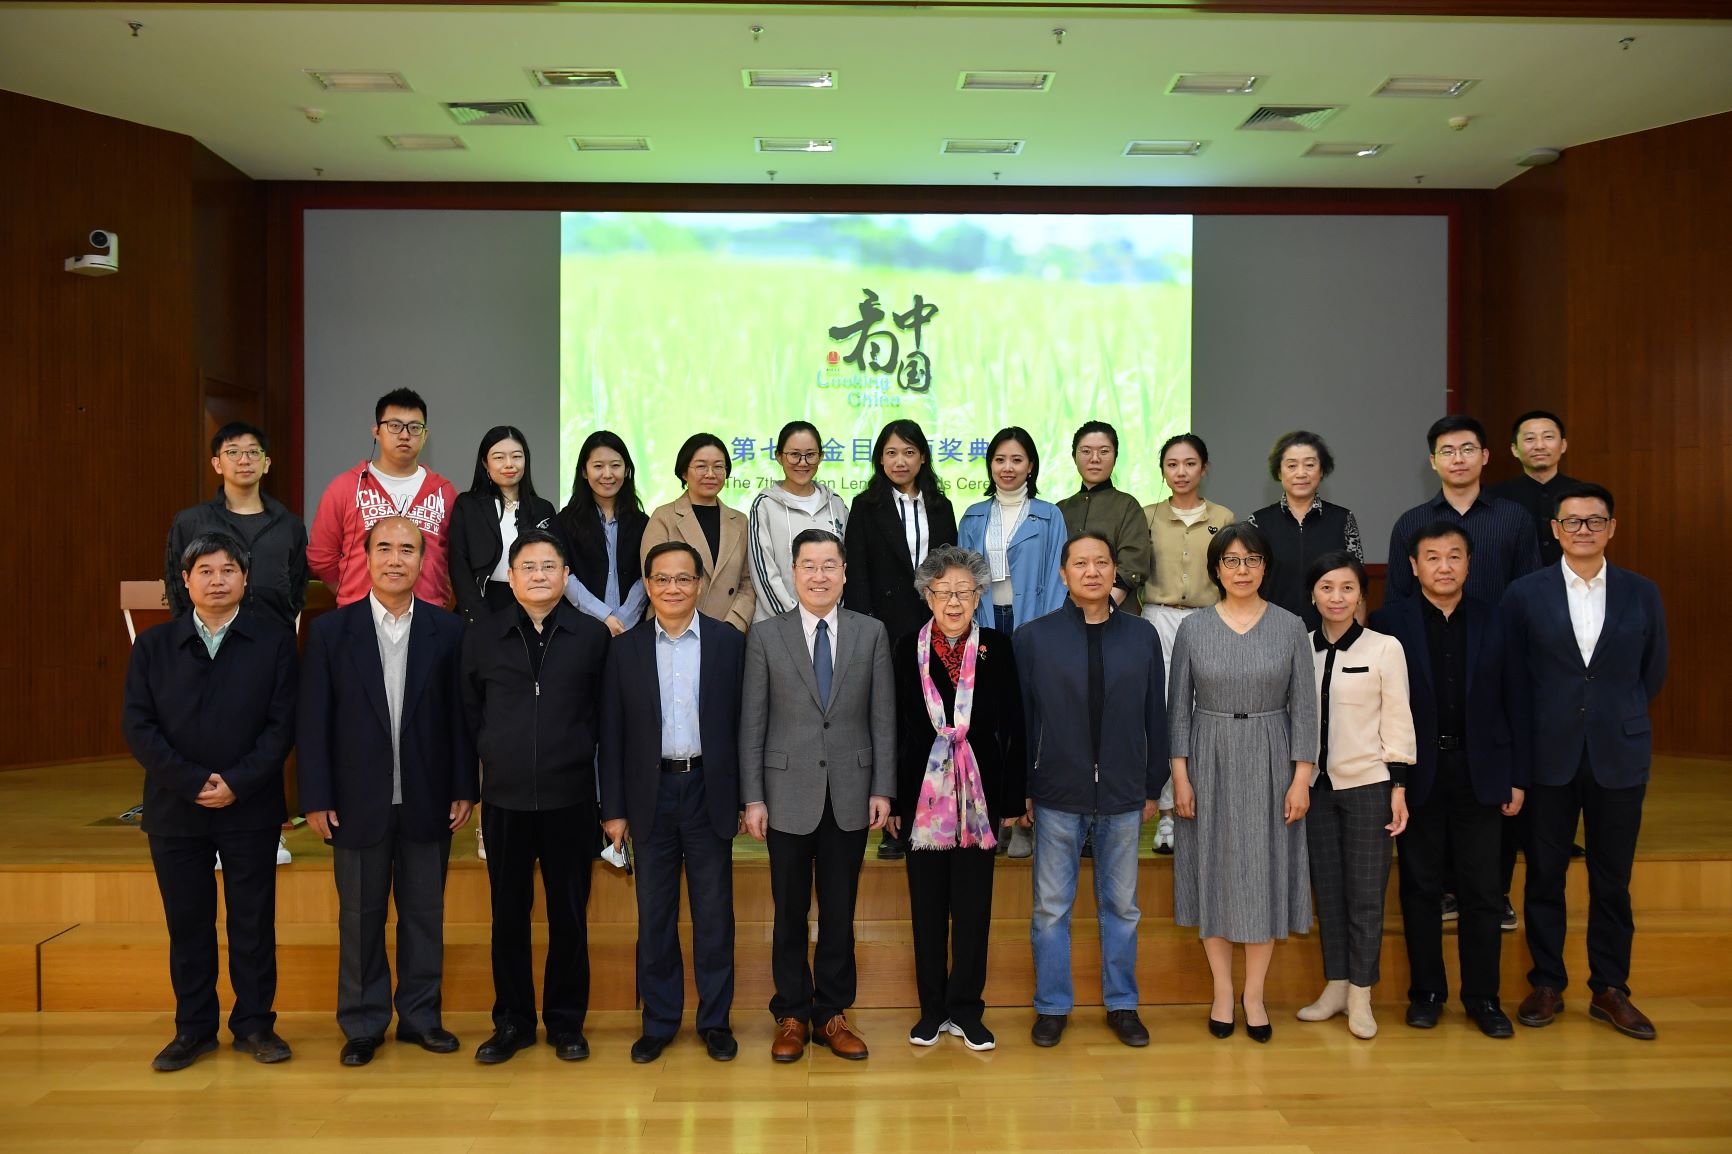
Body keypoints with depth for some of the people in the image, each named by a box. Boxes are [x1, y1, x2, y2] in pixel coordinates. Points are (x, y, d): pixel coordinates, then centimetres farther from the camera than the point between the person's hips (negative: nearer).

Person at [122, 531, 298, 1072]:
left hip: (251, 808, -2)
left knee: (254, 921, 6)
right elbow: (137, 725, -2)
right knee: (187, 922, 10)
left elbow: (282, 723, -5)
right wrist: (192, 782, -12)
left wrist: (236, 783, -15)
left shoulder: (273, 641, -1)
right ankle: (193, 1028, 22)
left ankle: (254, 1023, 19)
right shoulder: (154, 645, 5)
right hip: (175, 810, 2)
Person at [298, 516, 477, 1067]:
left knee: (424, 913, 10)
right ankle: (363, 1023, 22)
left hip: (427, 802, 1)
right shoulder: (331, 630, -1)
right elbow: (313, 722, -1)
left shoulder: (447, 630, 1)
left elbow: (461, 715, 2)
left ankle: (420, 1016, 24)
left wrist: (464, 789, -1)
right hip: (359, 802, -1)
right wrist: (315, 798, -5)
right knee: (360, 917, 9)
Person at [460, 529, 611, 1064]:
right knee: (508, 915, 9)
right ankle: (512, 1022, 22)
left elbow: (604, 713, 6)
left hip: (570, 798, -1)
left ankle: (566, 1021, 21)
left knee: (569, 915, 7)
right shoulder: (482, 636, 4)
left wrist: (572, 757, 4)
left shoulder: (592, 635, 0)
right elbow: (471, 711, 12)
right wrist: (499, 759, 10)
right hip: (504, 799, 1)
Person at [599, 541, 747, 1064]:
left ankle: (715, 1018, 21)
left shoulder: (729, 642, 0)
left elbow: (742, 723, 1)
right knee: (654, 914, 9)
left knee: (714, 912, 7)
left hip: (709, 792, -1)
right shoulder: (625, 649, 3)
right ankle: (659, 1020, 23)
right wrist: (614, 808, 0)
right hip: (652, 794, 1)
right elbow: (612, 734, 4)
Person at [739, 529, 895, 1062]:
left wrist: (882, 789, -2)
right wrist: (753, 797, -4)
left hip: (850, 796, 1)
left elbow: (883, 718, 4)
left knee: (839, 913, 9)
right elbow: (751, 723, 0)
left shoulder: (871, 633, 4)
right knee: (790, 913, 8)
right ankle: (792, 1015, 22)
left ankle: (832, 1013, 22)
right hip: (789, 794, -1)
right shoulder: (765, 635, 1)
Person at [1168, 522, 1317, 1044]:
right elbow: (1179, 707, 2)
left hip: (1269, 763, 0)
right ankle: (1222, 991, 20)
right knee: (1213, 870, 6)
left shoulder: (1290, 628, 0)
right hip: (1209, 761, 0)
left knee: (1265, 873, 4)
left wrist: (1302, 779, -6)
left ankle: (1254, 994, 18)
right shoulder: (1193, 628, 0)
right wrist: (1180, 776, -4)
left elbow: (1304, 707, 0)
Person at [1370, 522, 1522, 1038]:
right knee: (1421, 888, 8)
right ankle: (1426, 992, 20)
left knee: (1482, 892, 6)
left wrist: (1516, 777, 2)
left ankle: (1482, 996, 18)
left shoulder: (1492, 623, 4)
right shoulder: (1390, 622, -2)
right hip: (1417, 776, -1)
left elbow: (1511, 703, 5)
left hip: (1479, 773, 1)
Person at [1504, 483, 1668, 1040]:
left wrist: (1620, 718, 10)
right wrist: (1522, 752, -1)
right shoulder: (1524, 594, -1)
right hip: (1549, 757, -1)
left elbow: (1652, 674, 12)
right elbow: (1514, 681, 1)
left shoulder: (1642, 594, 3)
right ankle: (1547, 984, 21)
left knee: (1612, 880, 9)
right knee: (1544, 875, 8)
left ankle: (1610, 989, 22)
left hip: (1619, 758, 1)